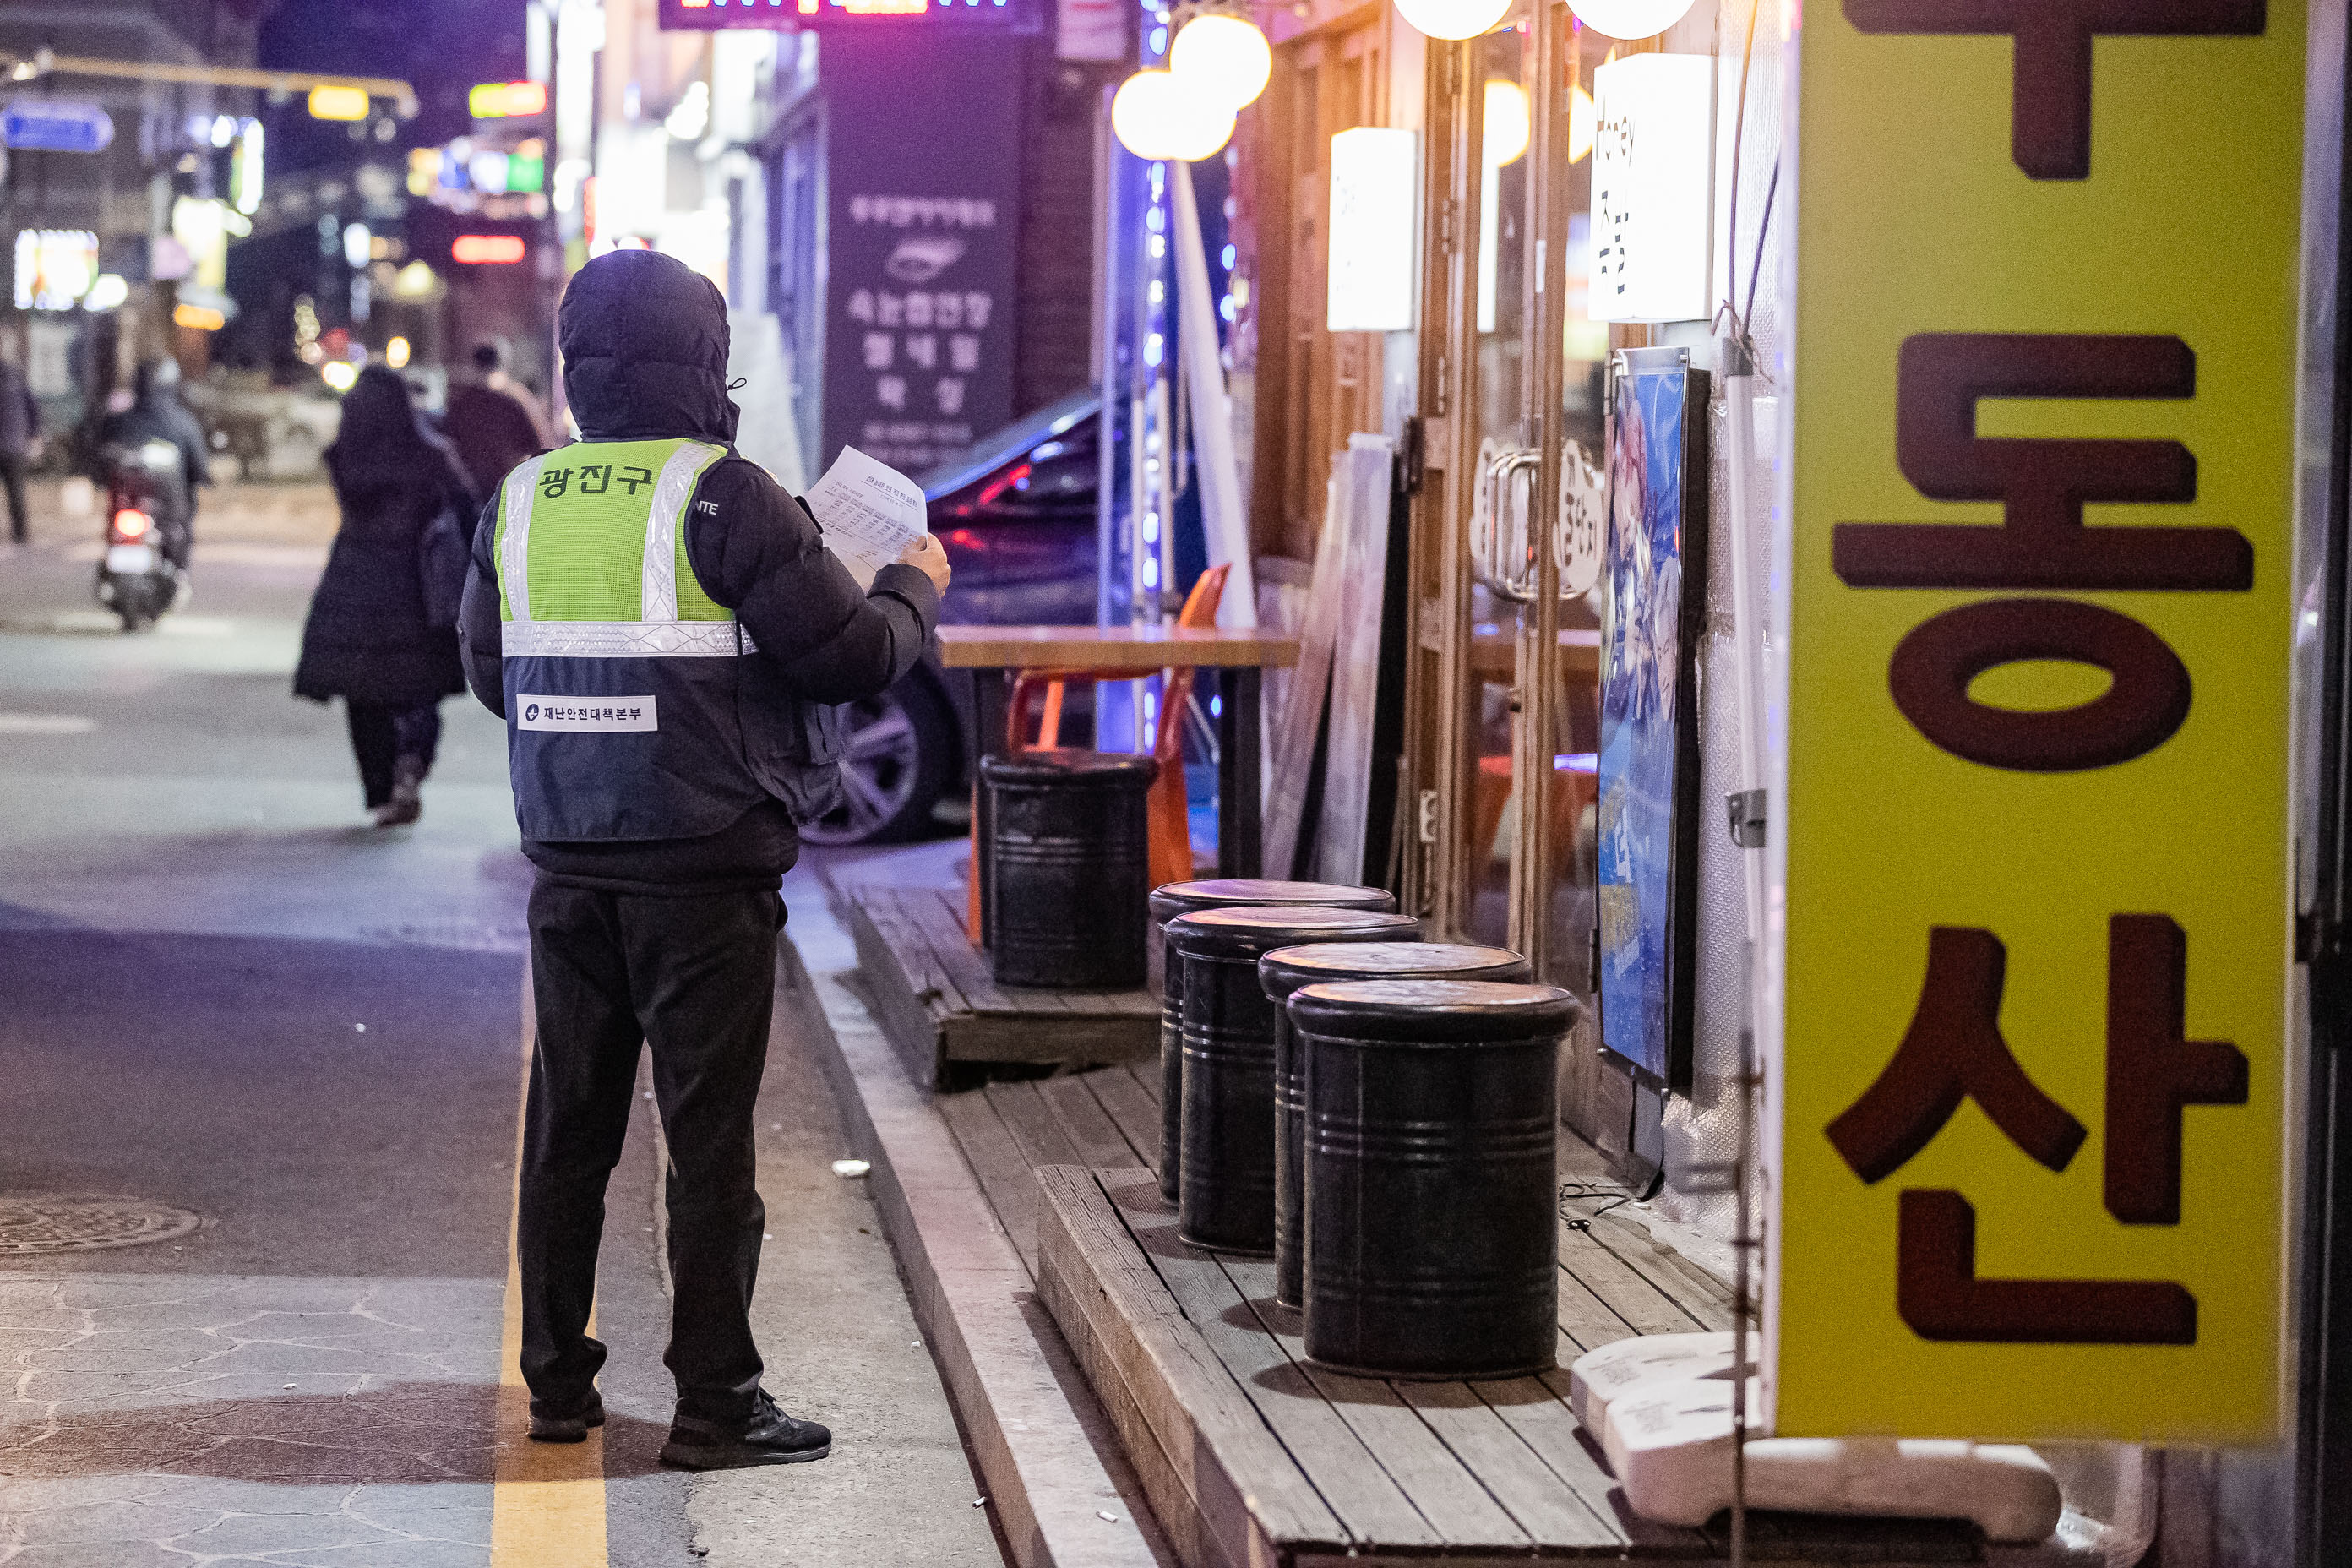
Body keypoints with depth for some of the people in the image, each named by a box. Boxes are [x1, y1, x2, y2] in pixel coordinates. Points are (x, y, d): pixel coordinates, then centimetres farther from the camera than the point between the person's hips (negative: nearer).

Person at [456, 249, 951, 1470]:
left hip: (570, 868, 5)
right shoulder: (723, 499, -13)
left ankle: (558, 1382, 20)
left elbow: (490, 672, 15)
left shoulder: (520, 502, 5)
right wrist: (915, 587, 8)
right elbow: (854, 653, -12)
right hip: (703, 876, -5)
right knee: (710, 1135, 1)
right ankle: (714, 1403, 4)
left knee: (567, 1126, 13)